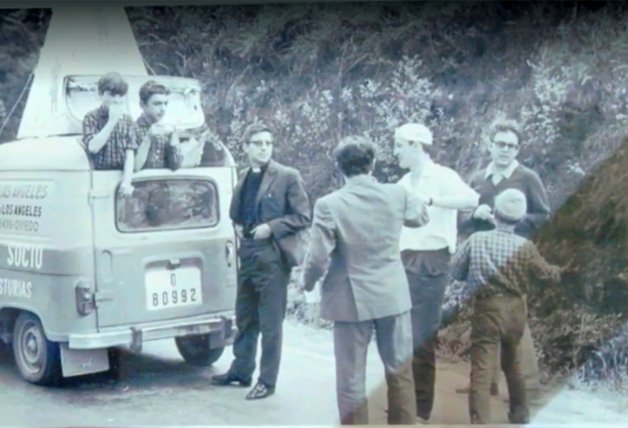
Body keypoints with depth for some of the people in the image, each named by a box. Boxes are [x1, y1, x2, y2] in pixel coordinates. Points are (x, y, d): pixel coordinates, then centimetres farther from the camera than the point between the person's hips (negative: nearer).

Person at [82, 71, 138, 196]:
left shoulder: (127, 121, 7)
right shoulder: (91, 118, 2)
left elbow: (130, 154, -2)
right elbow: (93, 147, -12)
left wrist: (126, 182, -15)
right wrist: (112, 122, -14)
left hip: (121, 175, 2)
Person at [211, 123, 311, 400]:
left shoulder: (288, 176, -8)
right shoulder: (243, 178, 12)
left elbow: (304, 217, -9)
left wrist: (271, 227, -16)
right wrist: (238, 225, 6)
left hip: (273, 257, -6)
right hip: (248, 255, 7)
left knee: (270, 323, 1)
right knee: (245, 318, 17)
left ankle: (267, 381, 10)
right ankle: (241, 371, 30)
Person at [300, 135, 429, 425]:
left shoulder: (329, 205, -16)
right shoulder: (396, 195, -5)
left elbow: (318, 258, -15)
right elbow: (420, 217, 17)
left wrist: (307, 282, 5)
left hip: (352, 300, -3)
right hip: (392, 295, 3)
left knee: (351, 379, 8)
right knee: (400, 371, 18)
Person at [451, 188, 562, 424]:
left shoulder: (476, 240, -8)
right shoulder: (525, 246, -5)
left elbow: (455, 271, 2)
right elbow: (545, 272, 10)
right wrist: (558, 272, 33)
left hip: (487, 309, -3)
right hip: (515, 310, 3)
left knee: (481, 370, -6)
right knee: (513, 363, 24)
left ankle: (480, 421, -16)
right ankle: (519, 412, 39)